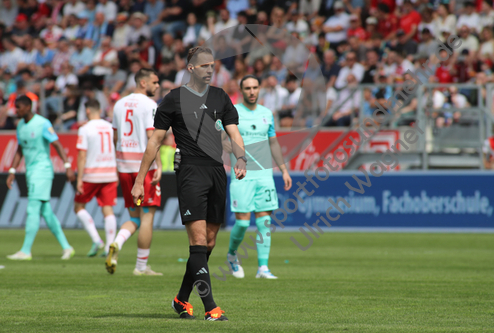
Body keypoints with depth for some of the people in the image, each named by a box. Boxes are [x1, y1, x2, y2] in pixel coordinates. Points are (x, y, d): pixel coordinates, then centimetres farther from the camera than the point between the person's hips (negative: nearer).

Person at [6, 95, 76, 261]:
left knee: (33, 210, -12)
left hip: (42, 170, -8)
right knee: (46, 212, 7)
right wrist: (12, 172, 16)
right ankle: (66, 247, 12)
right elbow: (20, 150, 20)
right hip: (30, 172, 8)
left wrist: (68, 166, -20)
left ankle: (26, 250, -13)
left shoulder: (42, 124, -12)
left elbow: (57, 145, -14)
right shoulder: (20, 126, 12)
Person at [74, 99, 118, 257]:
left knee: (79, 206, 11)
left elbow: (82, 155, -12)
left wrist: (79, 179, -10)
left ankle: (96, 240, -2)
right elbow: (115, 152, 11)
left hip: (91, 175, -4)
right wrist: (117, 175, 19)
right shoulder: (110, 127, 7)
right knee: (108, 209, 3)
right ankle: (109, 248, -4)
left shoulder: (85, 129, -7)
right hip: (110, 174, 4)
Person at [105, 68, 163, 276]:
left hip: (124, 165, 7)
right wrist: (158, 165, -18)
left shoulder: (120, 104, 13)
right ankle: (141, 266, 3)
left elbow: (115, 137, 16)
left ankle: (116, 245, -14)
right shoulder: (149, 105, -9)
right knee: (147, 216, 2)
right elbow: (151, 136, -17)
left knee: (134, 218, 13)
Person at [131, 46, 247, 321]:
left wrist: (241, 158, -12)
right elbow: (156, 140, 5)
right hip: (191, 172, -5)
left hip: (218, 172, 5)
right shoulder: (174, 99, 2)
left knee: (209, 243, 8)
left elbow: (234, 133, 9)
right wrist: (139, 181, 3)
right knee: (199, 241, -14)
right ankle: (210, 308, -17)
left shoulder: (220, 97, 15)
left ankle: (182, 299, 23)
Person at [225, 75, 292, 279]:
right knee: (242, 221, -7)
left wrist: (284, 170, 18)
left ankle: (263, 267, -1)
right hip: (242, 175, -4)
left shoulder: (266, 114, 12)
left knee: (264, 221, -3)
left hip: (264, 174, 4)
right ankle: (232, 255, 20)